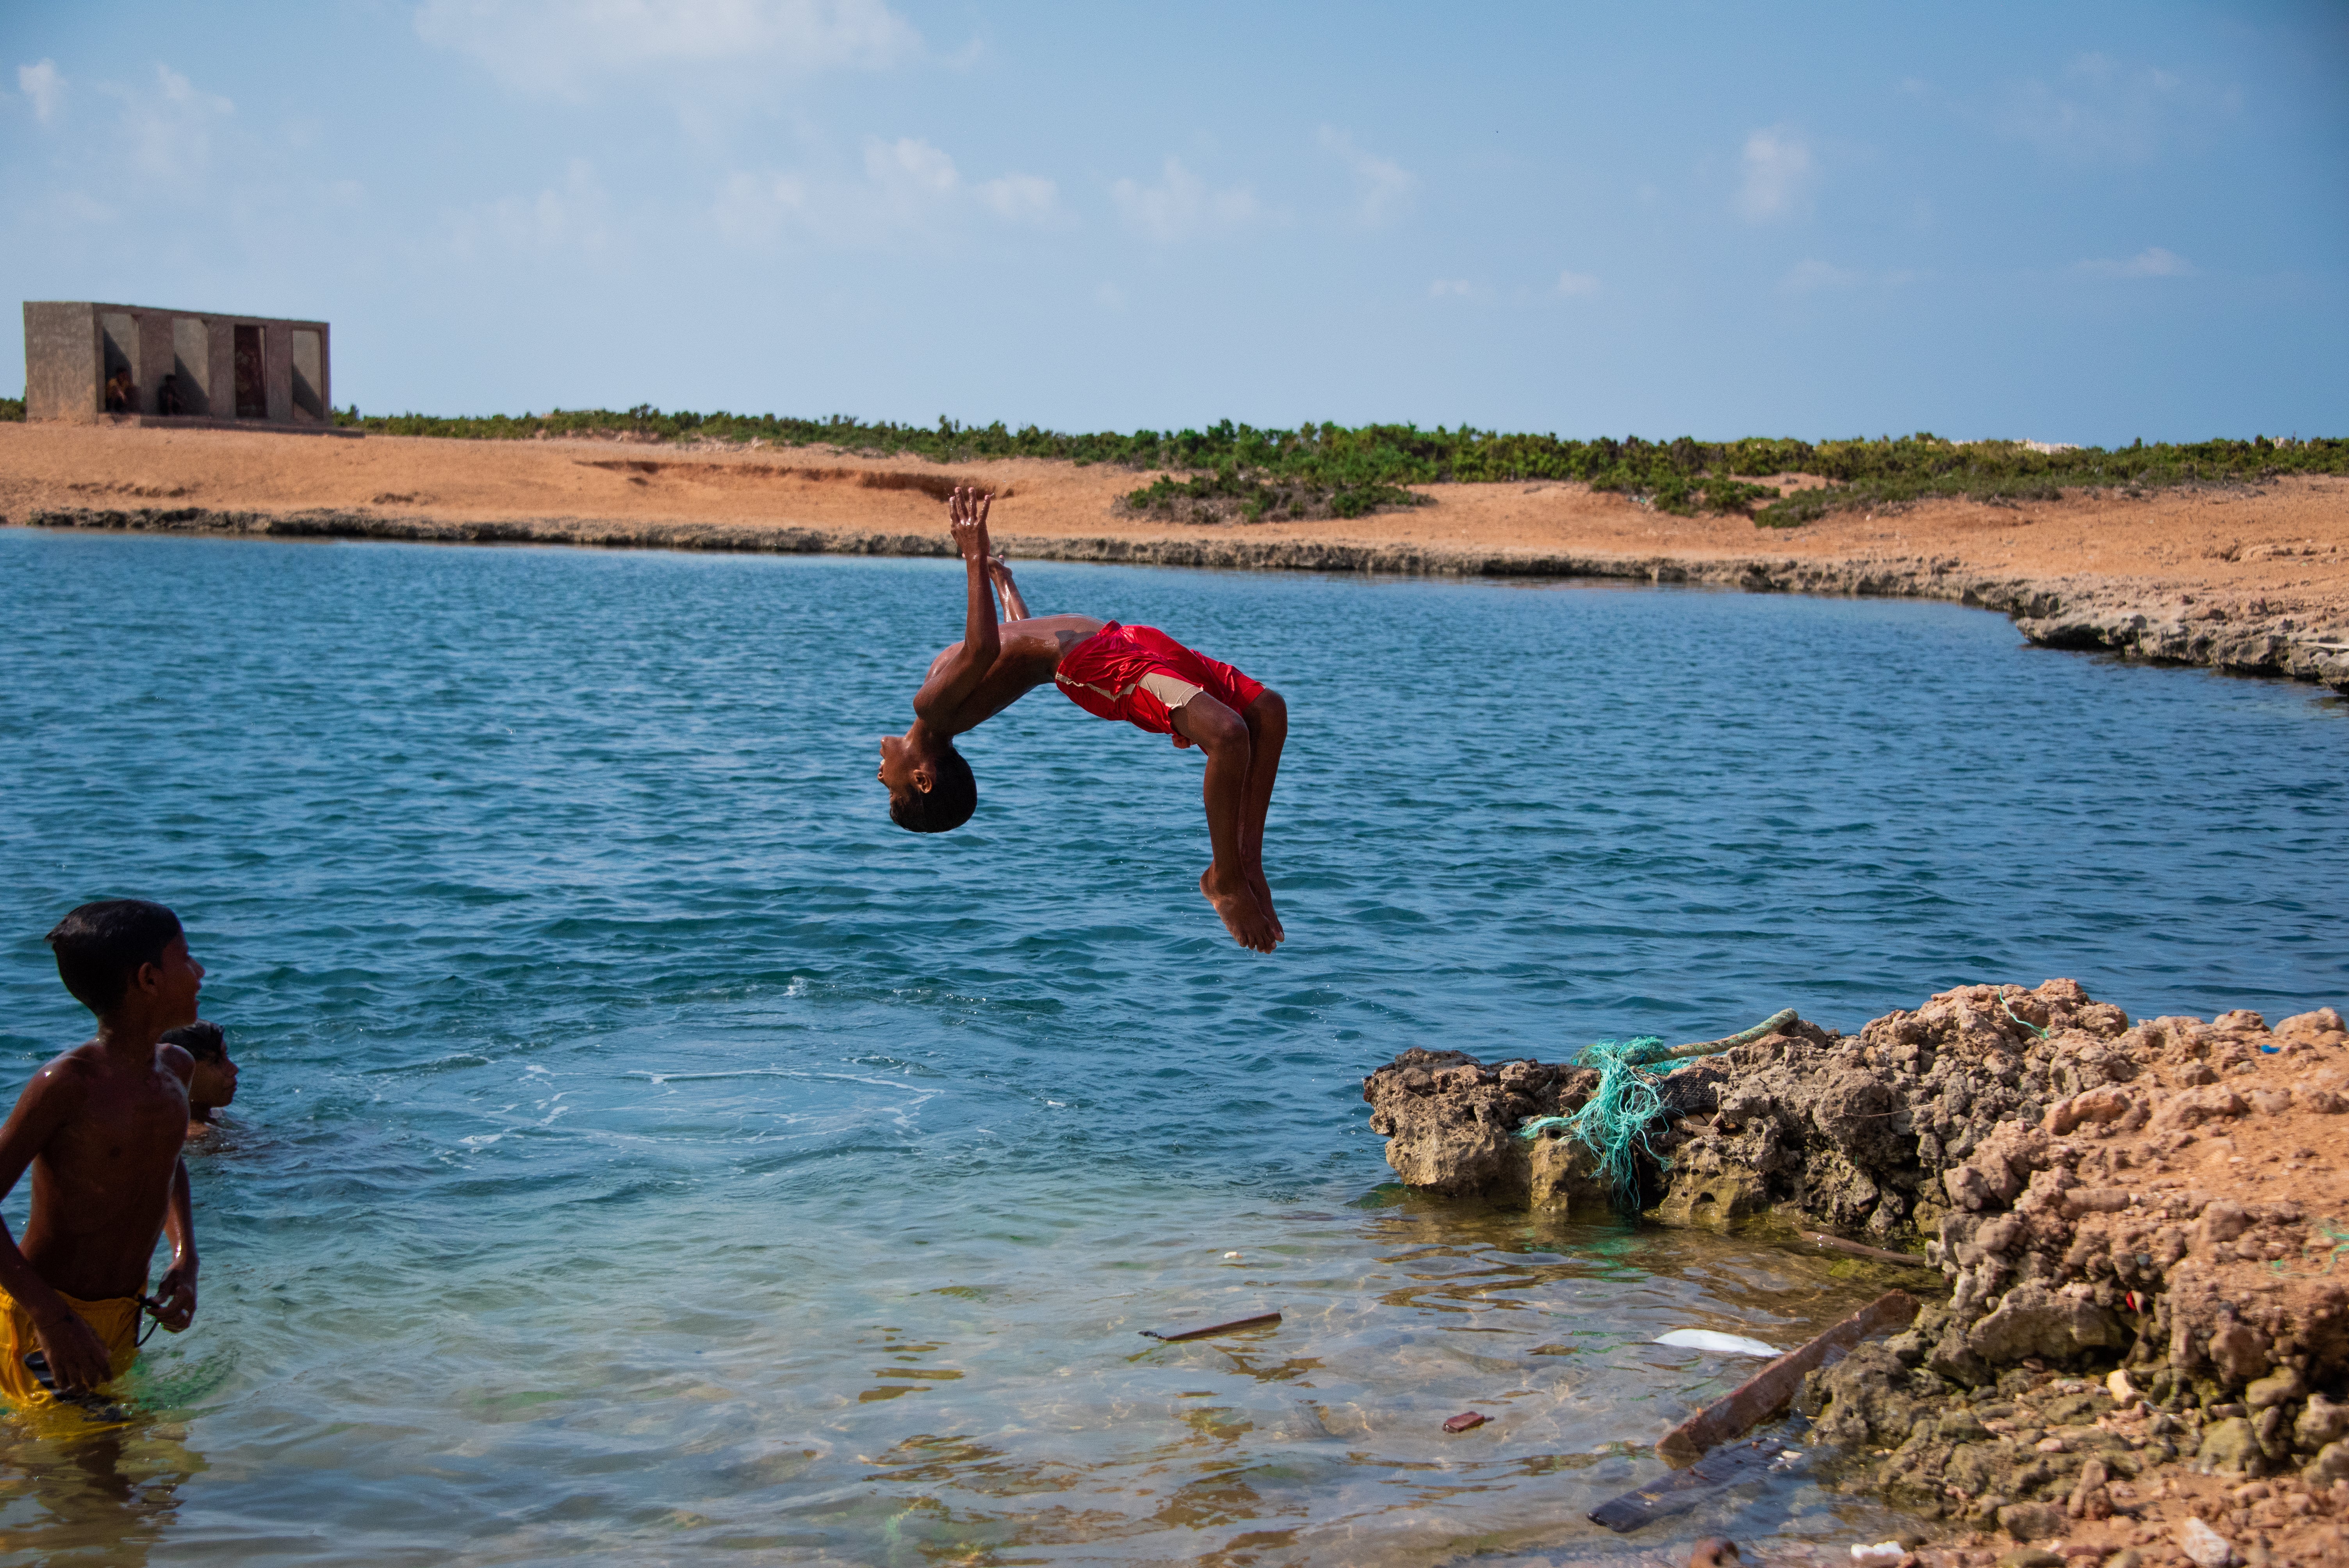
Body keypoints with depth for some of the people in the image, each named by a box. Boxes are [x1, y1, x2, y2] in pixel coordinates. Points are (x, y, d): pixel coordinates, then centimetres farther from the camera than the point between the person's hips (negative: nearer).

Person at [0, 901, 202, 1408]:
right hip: (48, 1317, -7)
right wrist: (55, 1320, -28)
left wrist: (185, 1260, 8)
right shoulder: (68, 1083, -20)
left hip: (127, 1315, 7)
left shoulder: (175, 1069, 5)